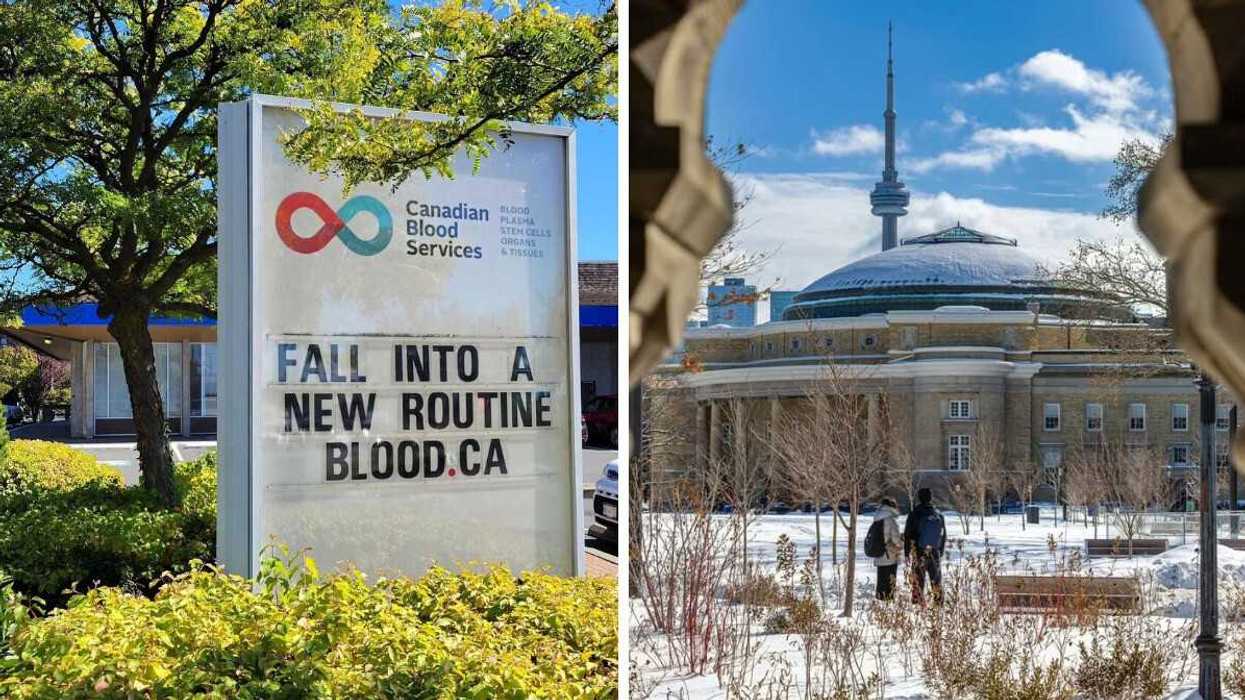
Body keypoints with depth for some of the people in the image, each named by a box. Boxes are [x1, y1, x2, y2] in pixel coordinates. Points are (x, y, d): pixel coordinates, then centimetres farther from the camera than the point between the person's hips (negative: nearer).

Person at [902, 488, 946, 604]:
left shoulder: (914, 515, -8)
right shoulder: (939, 516, 2)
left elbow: (907, 536, -5)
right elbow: (944, 537, 11)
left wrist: (907, 554, 3)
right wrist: (941, 553, 20)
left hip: (919, 554, -3)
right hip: (935, 554, 3)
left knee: (918, 582, 1)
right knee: (936, 582, 12)